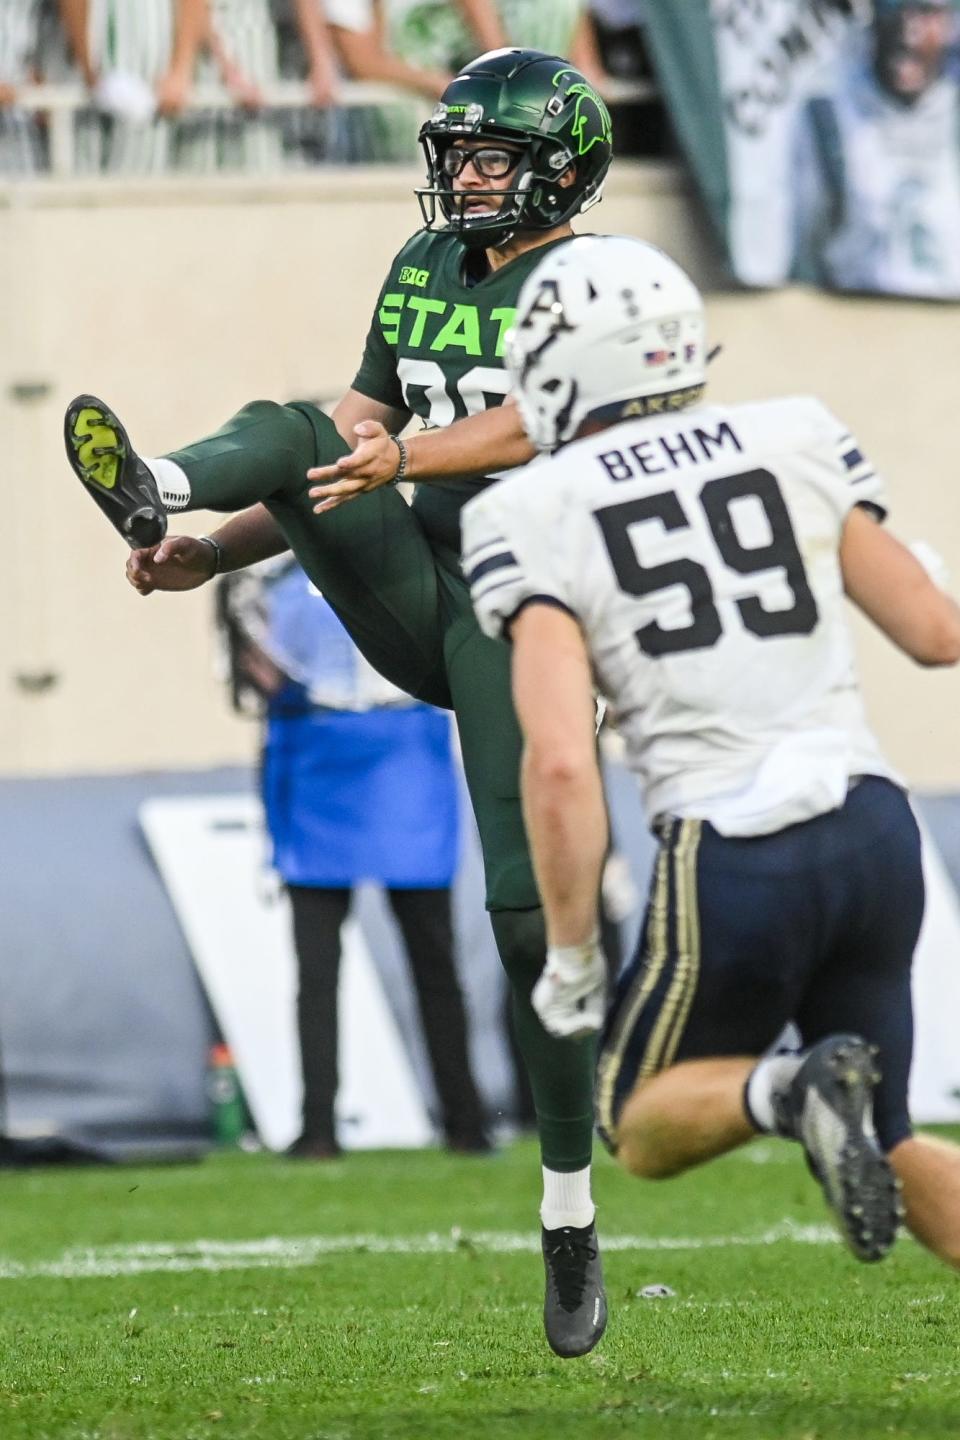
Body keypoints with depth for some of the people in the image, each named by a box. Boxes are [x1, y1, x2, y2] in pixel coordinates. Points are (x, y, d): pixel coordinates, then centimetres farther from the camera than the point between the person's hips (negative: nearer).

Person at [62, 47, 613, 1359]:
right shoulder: (420, 274, 15)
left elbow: (535, 424, -23)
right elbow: (355, 446, 16)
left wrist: (404, 459, -40)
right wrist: (211, 557, 4)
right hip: (409, 594, 5)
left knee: (530, 914, -9)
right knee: (293, 433, -21)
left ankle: (571, 1224, 2)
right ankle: (155, 499, -58)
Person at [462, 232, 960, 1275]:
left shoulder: (535, 519, -2)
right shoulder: (795, 442, 8)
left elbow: (561, 765, -10)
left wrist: (571, 954, -1)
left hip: (732, 857, -4)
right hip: (872, 826, 4)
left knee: (644, 1129, 19)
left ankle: (787, 1092, -13)